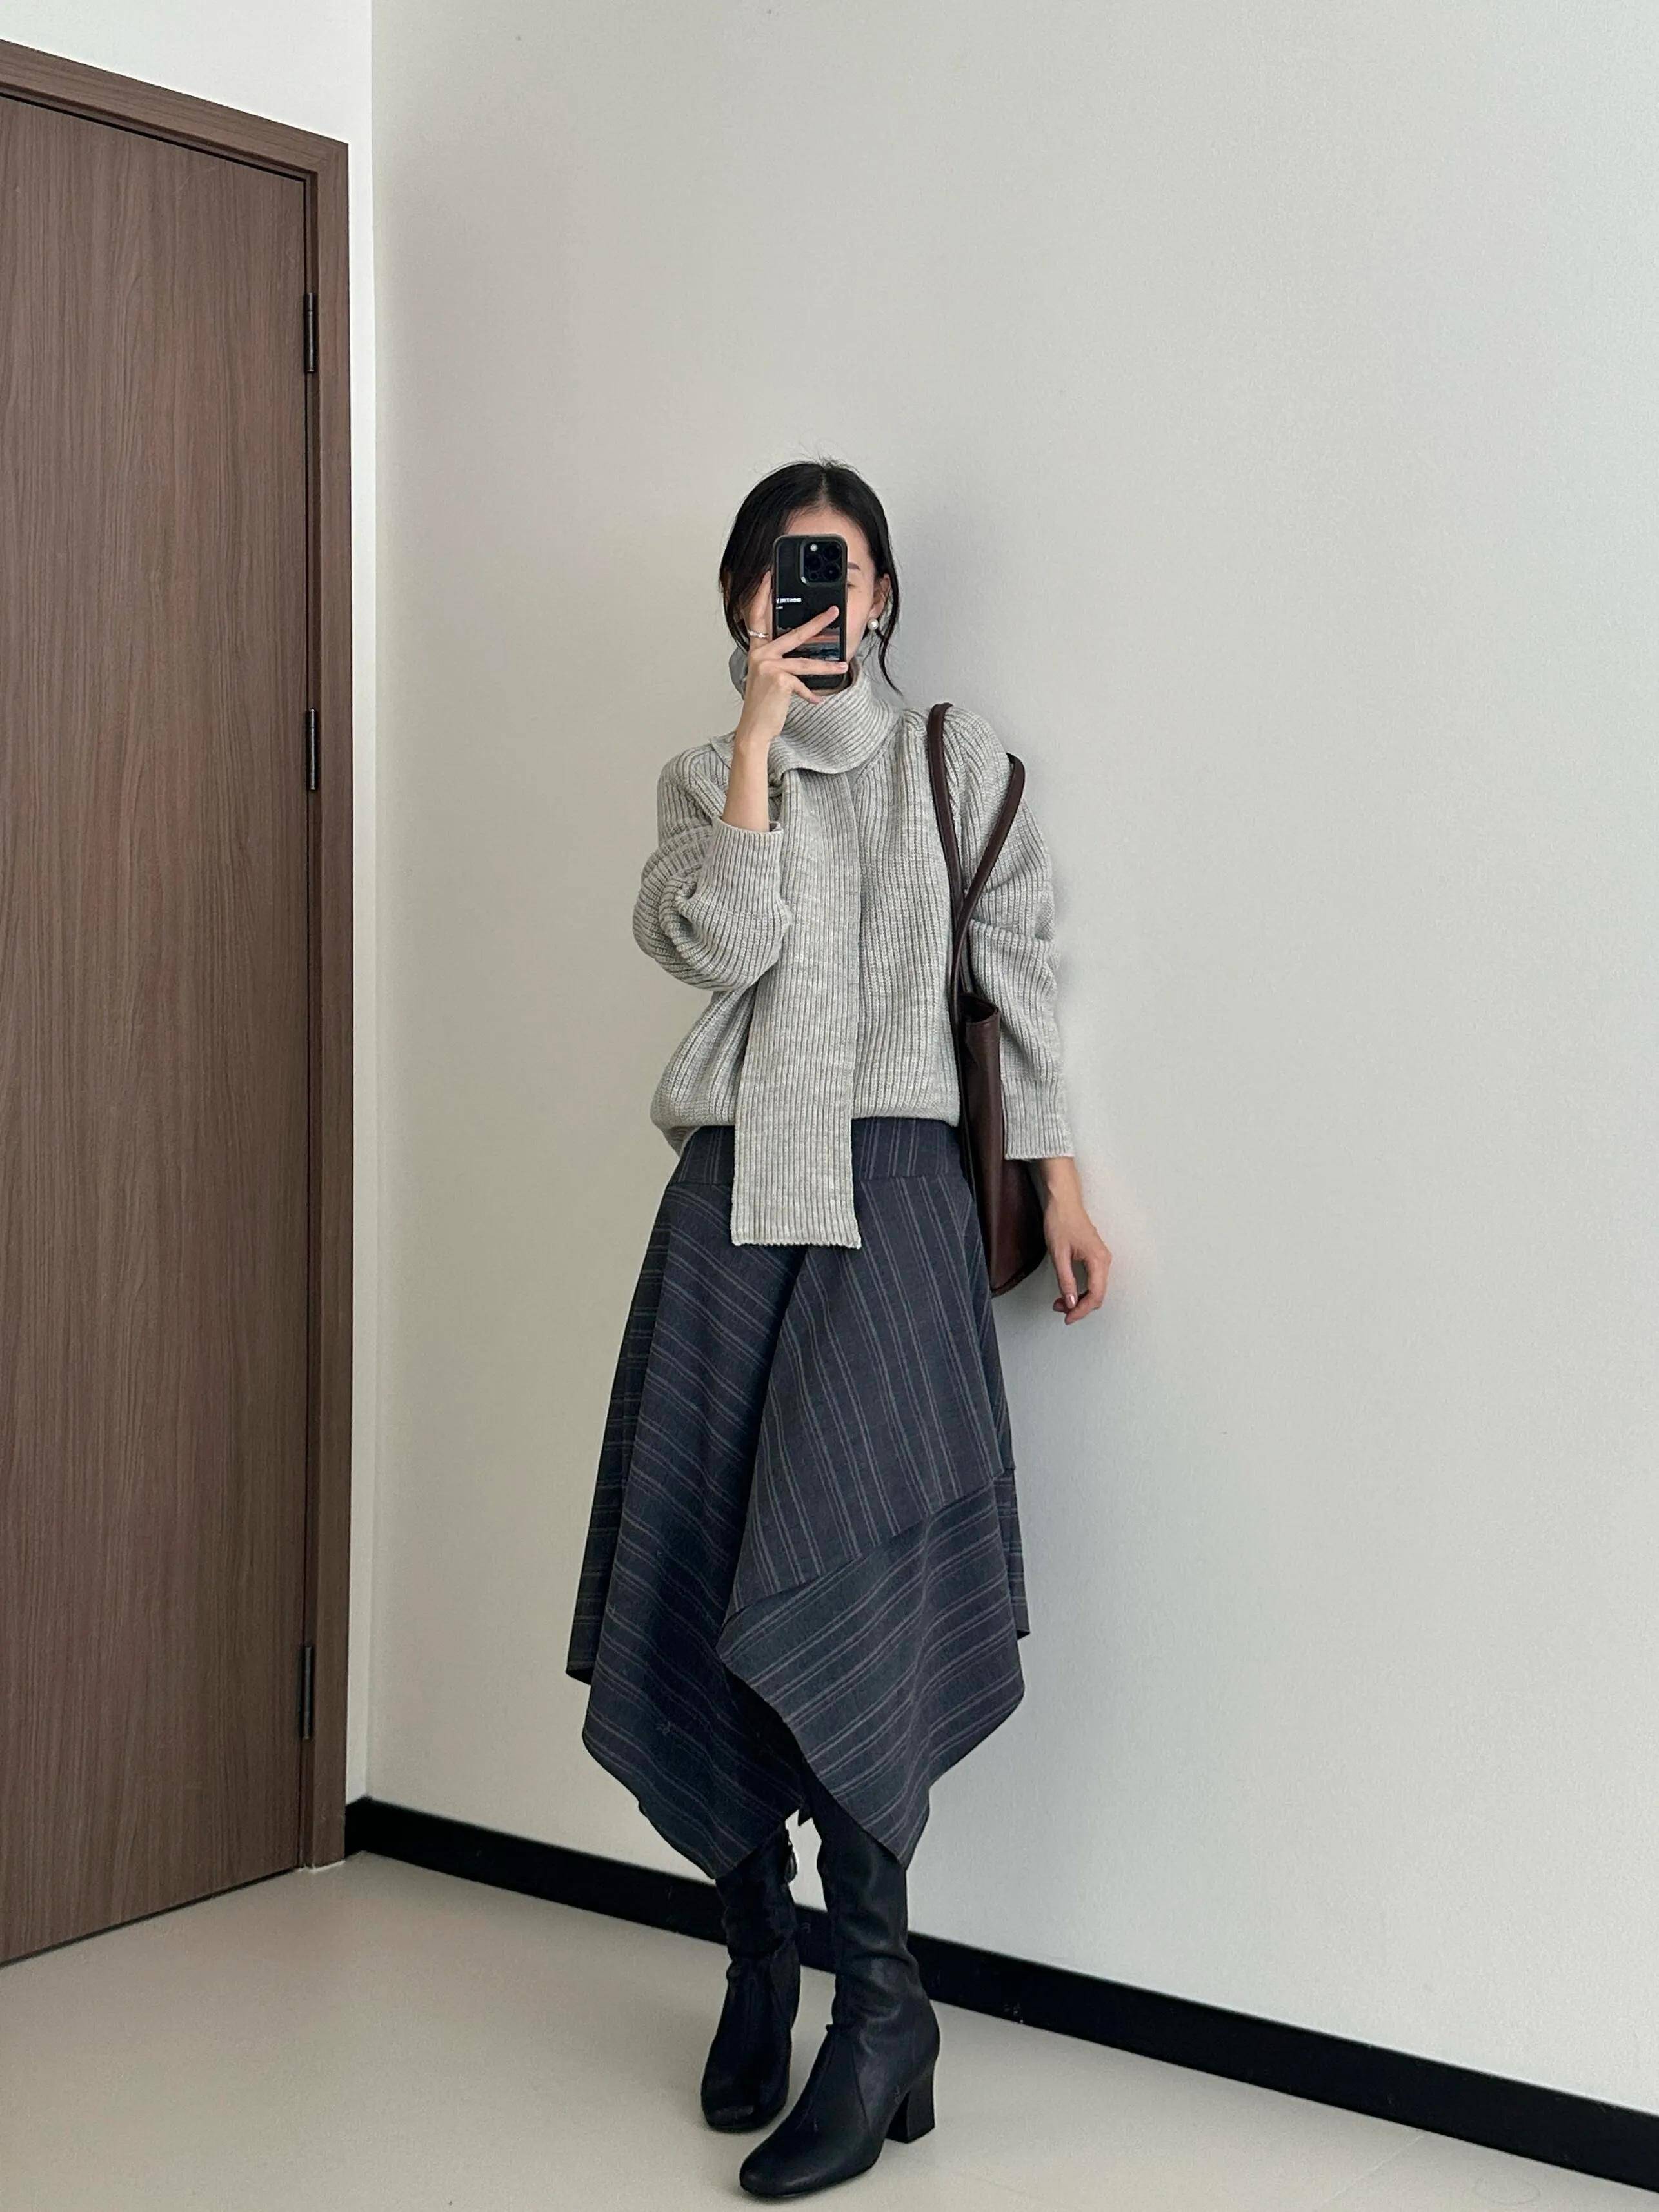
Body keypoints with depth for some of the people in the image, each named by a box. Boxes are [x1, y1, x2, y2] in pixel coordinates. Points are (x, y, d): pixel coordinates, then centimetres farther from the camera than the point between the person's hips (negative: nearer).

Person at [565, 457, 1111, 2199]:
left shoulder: (957, 758, 10)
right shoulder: (702, 779, 14)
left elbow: (1021, 975, 8)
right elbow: (721, 945, -6)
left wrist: (1057, 1182, 3)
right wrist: (758, 730, -7)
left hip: (892, 1193, -3)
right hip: (732, 1201, 3)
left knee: (828, 1584, -15)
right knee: (707, 1584, 1)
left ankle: (881, 2009, -8)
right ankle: (758, 1948, 19)